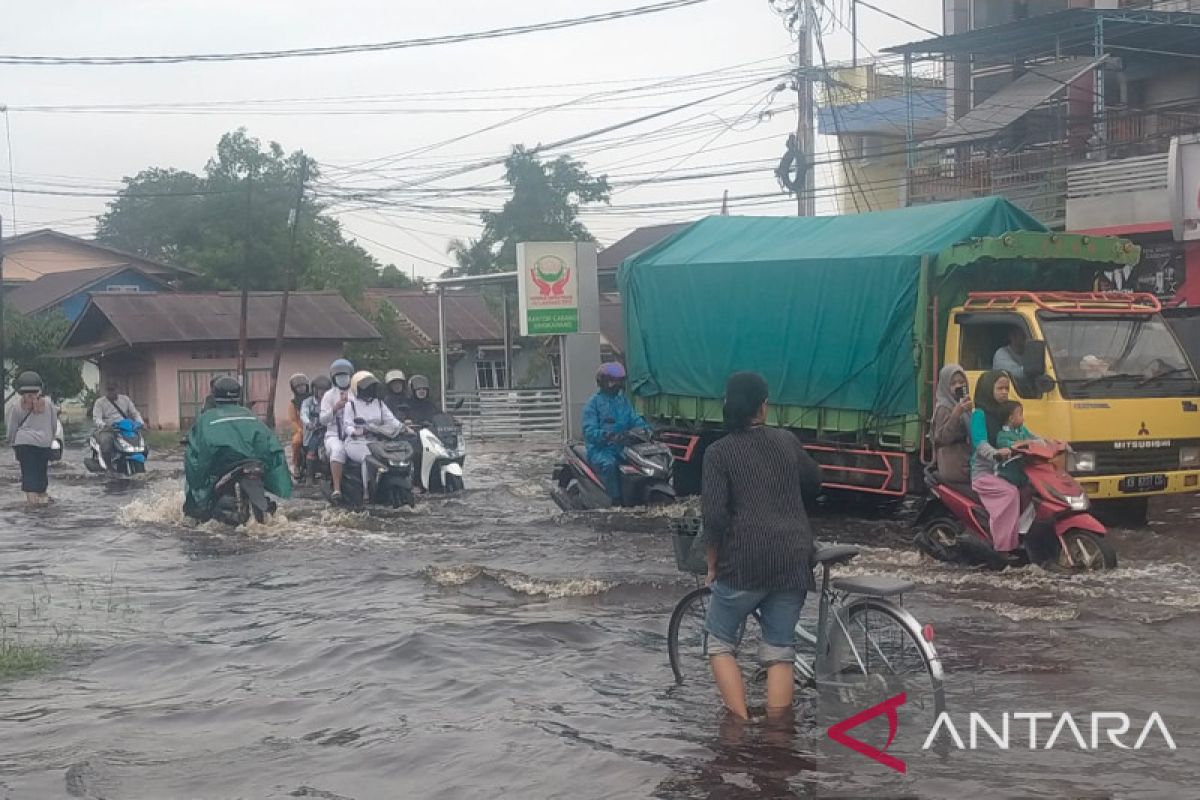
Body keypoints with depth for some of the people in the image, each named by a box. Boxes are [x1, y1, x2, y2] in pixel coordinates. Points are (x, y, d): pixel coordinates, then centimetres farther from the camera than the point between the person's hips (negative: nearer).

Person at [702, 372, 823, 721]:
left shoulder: (719, 452, -3)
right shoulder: (788, 441, 9)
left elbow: (714, 515, -12)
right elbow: (814, 483, 26)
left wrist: (713, 562, 1)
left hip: (745, 560, -3)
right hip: (794, 559, 4)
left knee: (721, 643, 13)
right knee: (780, 652, 11)